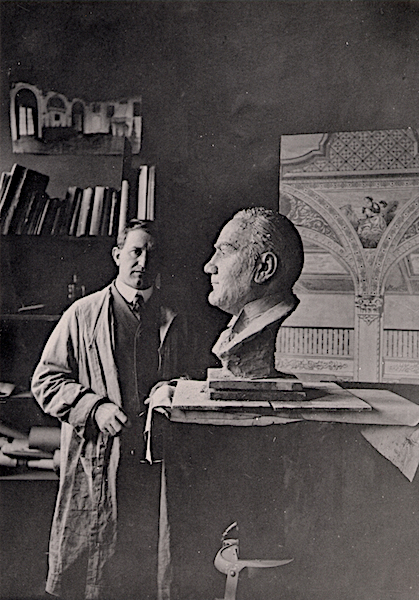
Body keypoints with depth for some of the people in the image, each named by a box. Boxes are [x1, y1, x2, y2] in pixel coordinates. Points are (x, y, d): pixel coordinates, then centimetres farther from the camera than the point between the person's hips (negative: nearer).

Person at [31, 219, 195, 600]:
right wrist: (95, 408, -13)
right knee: (86, 569, 8)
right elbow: (47, 380, 0)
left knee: (148, 566, 12)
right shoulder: (82, 314, 1)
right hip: (96, 461, -2)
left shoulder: (175, 322, 9)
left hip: (155, 460, 2)